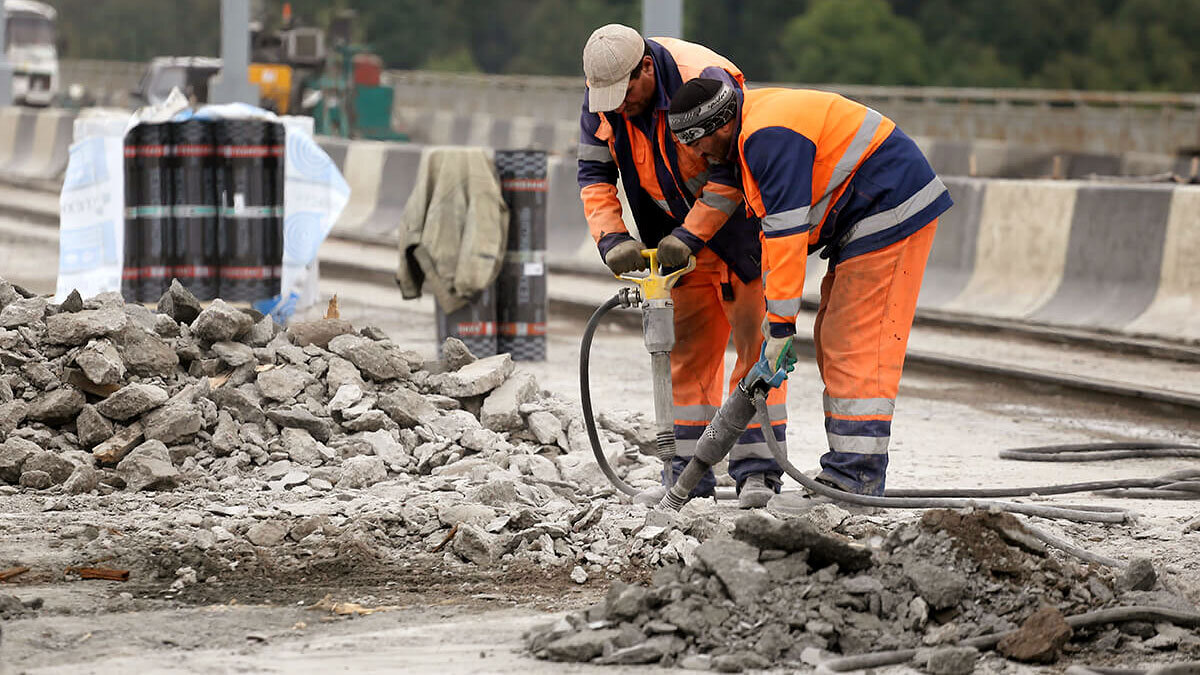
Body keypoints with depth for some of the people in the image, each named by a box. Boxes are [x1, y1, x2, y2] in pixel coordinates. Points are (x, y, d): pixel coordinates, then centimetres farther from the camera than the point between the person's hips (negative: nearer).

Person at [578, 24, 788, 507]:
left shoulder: (707, 82, -29)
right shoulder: (600, 100, -9)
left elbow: (731, 174, -26)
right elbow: (593, 175, -2)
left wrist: (689, 236, -26)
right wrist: (612, 239, -16)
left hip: (739, 225, -6)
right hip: (681, 236, 6)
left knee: (753, 340, -9)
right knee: (688, 349, 4)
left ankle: (757, 468, -11)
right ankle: (691, 470, 8)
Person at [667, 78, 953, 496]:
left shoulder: (769, 137, -21)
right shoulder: (752, 135, 13)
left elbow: (786, 231, -25)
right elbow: (772, 228, 20)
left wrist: (780, 324, -22)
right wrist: (772, 303, 14)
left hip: (890, 217, -11)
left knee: (857, 349, -13)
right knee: (833, 343, 10)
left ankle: (855, 477, -14)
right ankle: (850, 469, 10)